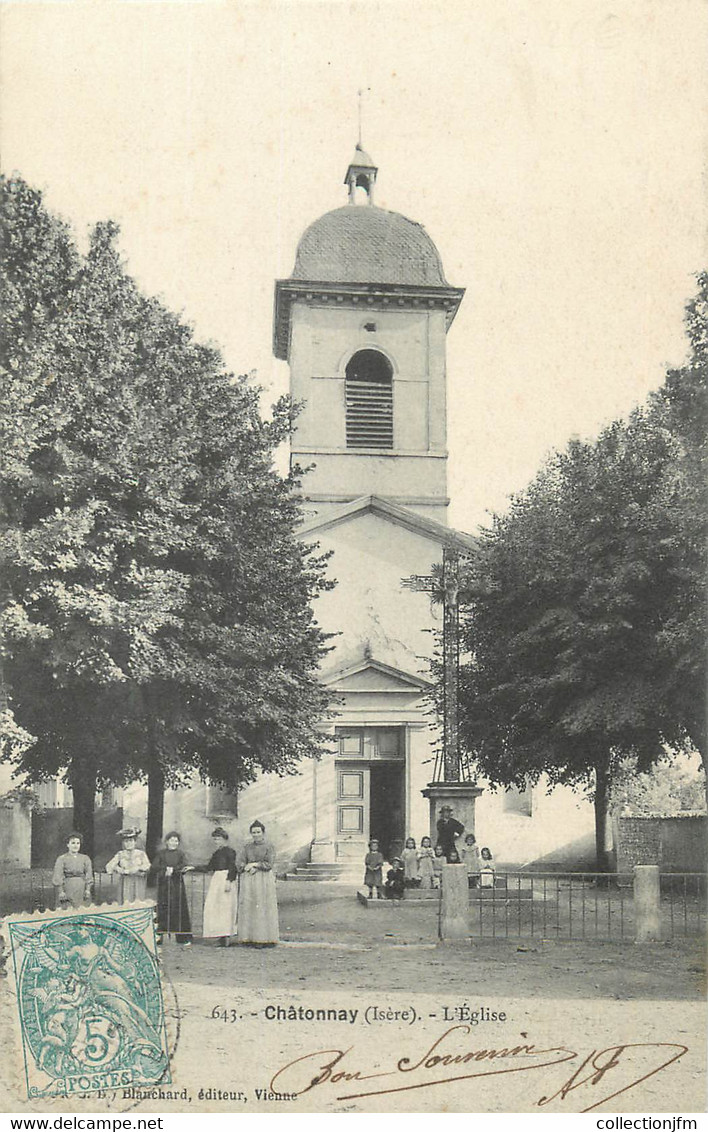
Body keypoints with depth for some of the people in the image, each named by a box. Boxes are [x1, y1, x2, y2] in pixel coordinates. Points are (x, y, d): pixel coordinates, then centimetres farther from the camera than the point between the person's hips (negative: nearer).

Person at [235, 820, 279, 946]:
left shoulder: (268, 846, 1)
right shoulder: (247, 846, 11)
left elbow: (269, 864, -7)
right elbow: (239, 862, 3)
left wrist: (254, 864, -8)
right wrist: (249, 868, -13)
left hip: (264, 880, -3)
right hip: (249, 881, 3)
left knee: (265, 908, -5)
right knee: (251, 908, -2)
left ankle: (268, 939, -2)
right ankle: (254, 939, 1)